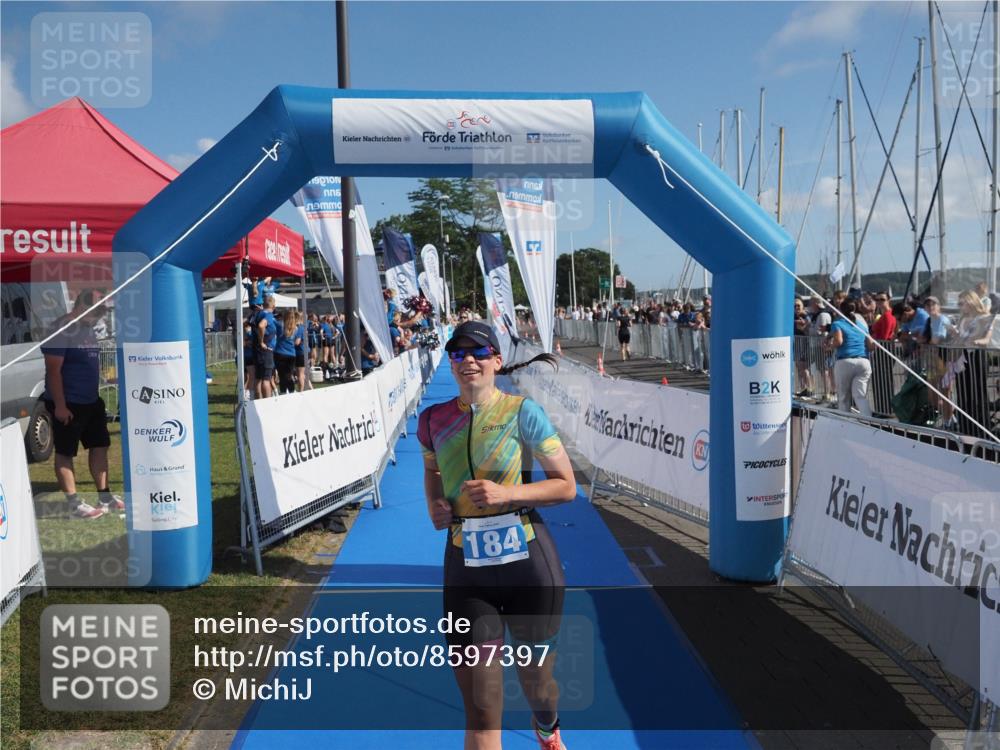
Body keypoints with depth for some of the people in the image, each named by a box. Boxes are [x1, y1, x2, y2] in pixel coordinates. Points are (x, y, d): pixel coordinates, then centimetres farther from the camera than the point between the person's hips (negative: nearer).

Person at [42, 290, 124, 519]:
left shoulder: (87, 329, 11)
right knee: (65, 452, 2)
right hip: (68, 405, -9)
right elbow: (53, 370, -19)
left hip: (91, 401, 9)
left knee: (99, 446, 12)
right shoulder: (61, 330, -16)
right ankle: (73, 504, 6)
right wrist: (59, 405, -20)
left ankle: (105, 497, 20)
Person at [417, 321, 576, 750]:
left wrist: (506, 494, -19)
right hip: (466, 570, 2)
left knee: (535, 675, 21)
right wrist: (433, 503, 3)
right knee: (480, 707, 1)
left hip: (527, 561, -1)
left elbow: (566, 485, -6)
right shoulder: (434, 419, 2)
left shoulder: (522, 412, -8)